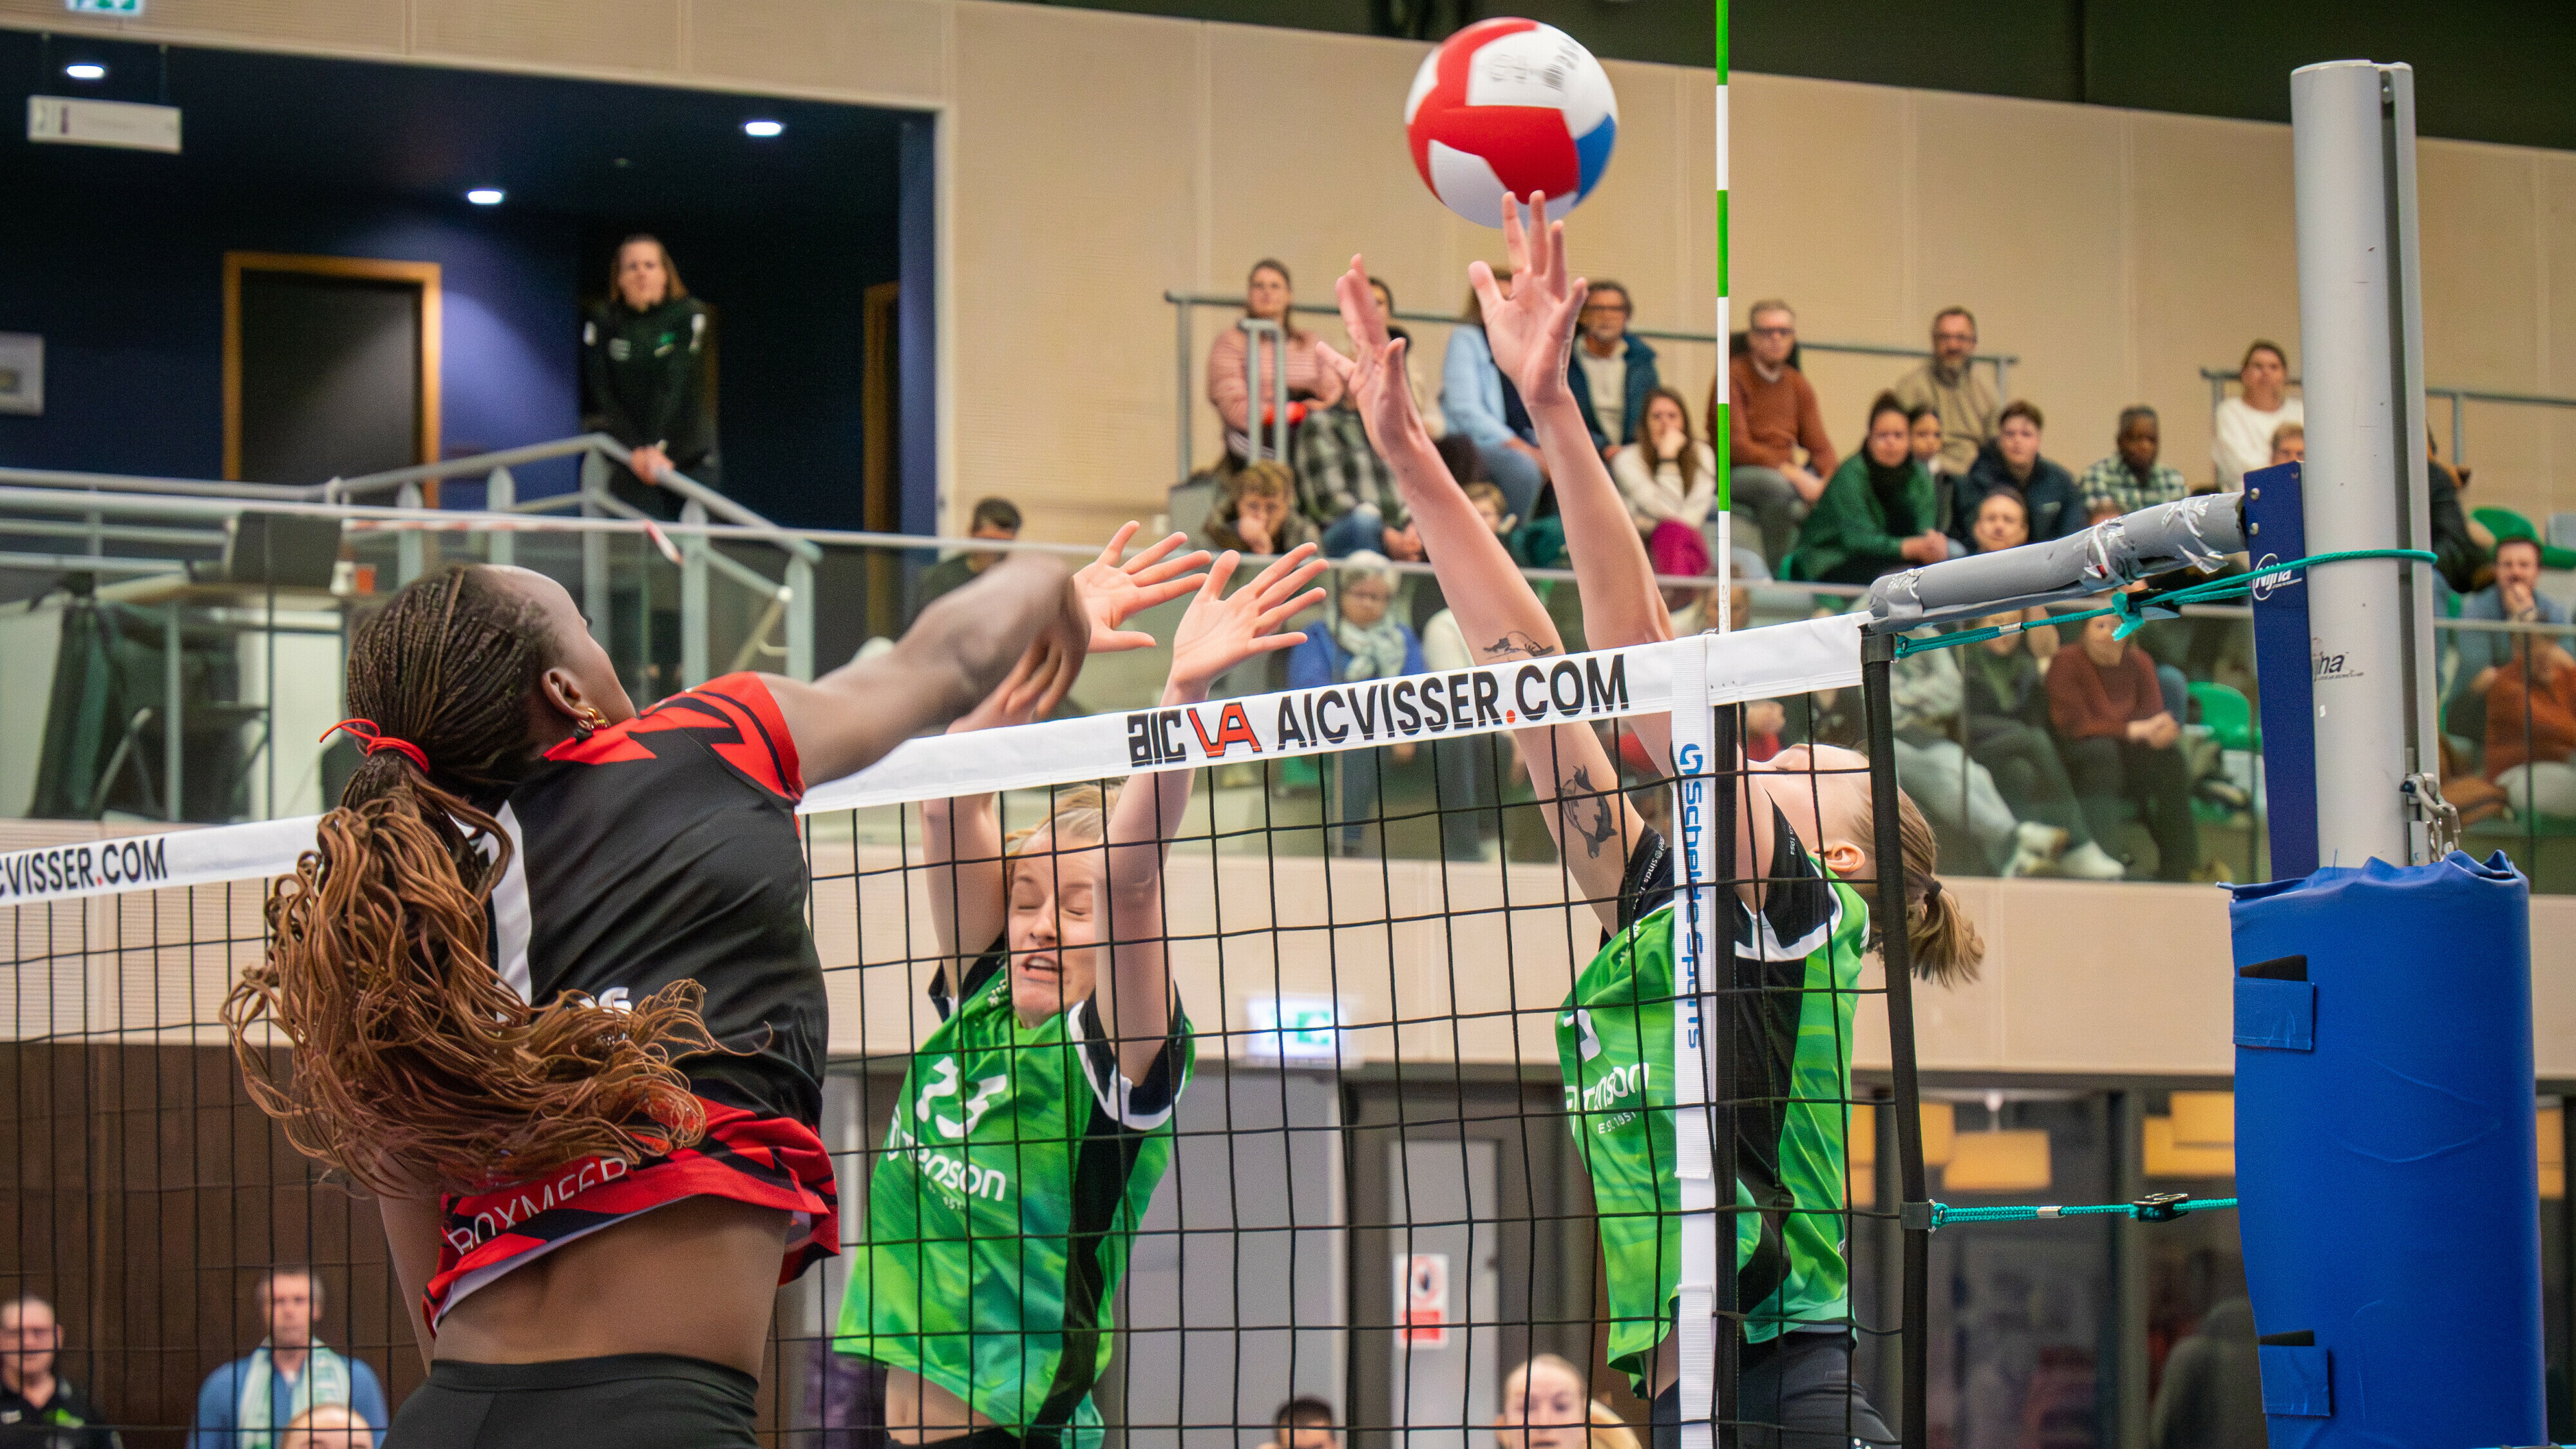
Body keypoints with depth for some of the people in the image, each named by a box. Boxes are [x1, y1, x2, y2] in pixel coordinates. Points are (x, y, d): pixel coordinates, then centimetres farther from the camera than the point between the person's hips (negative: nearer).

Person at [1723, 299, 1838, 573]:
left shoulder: (1797, 384, 16)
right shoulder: (1733, 376, -4)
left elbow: (1820, 446, 10)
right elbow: (1736, 446, -14)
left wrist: (1825, 481, -13)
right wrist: (1789, 471, -24)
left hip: (1786, 475, 6)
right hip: (1736, 475, -6)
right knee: (1778, 486, -38)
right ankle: (1775, 571, -27)